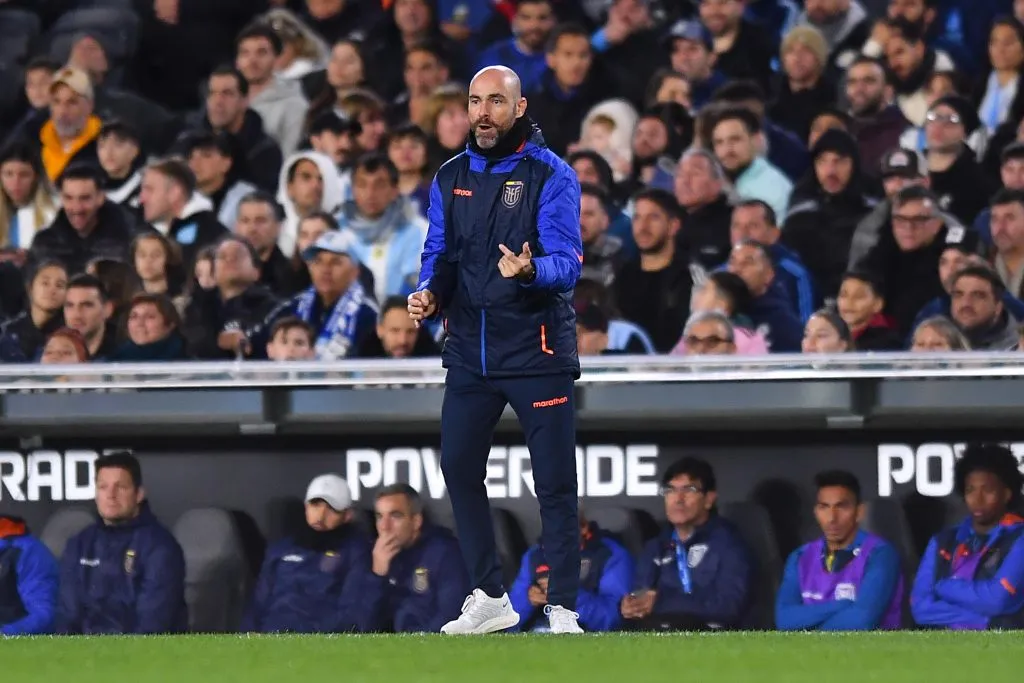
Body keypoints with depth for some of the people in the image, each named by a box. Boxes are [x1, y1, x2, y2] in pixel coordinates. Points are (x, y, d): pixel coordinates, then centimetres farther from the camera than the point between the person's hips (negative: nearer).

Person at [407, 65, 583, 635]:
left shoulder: (551, 176, -8)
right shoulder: (451, 179, 8)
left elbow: (566, 264, -17)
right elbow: (440, 255, 11)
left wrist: (529, 270, -38)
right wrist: (430, 294, -10)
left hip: (537, 352, -5)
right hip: (470, 351, 6)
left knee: (555, 484, -3)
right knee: (458, 468, 7)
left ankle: (563, 610, 4)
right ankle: (490, 598, 20)